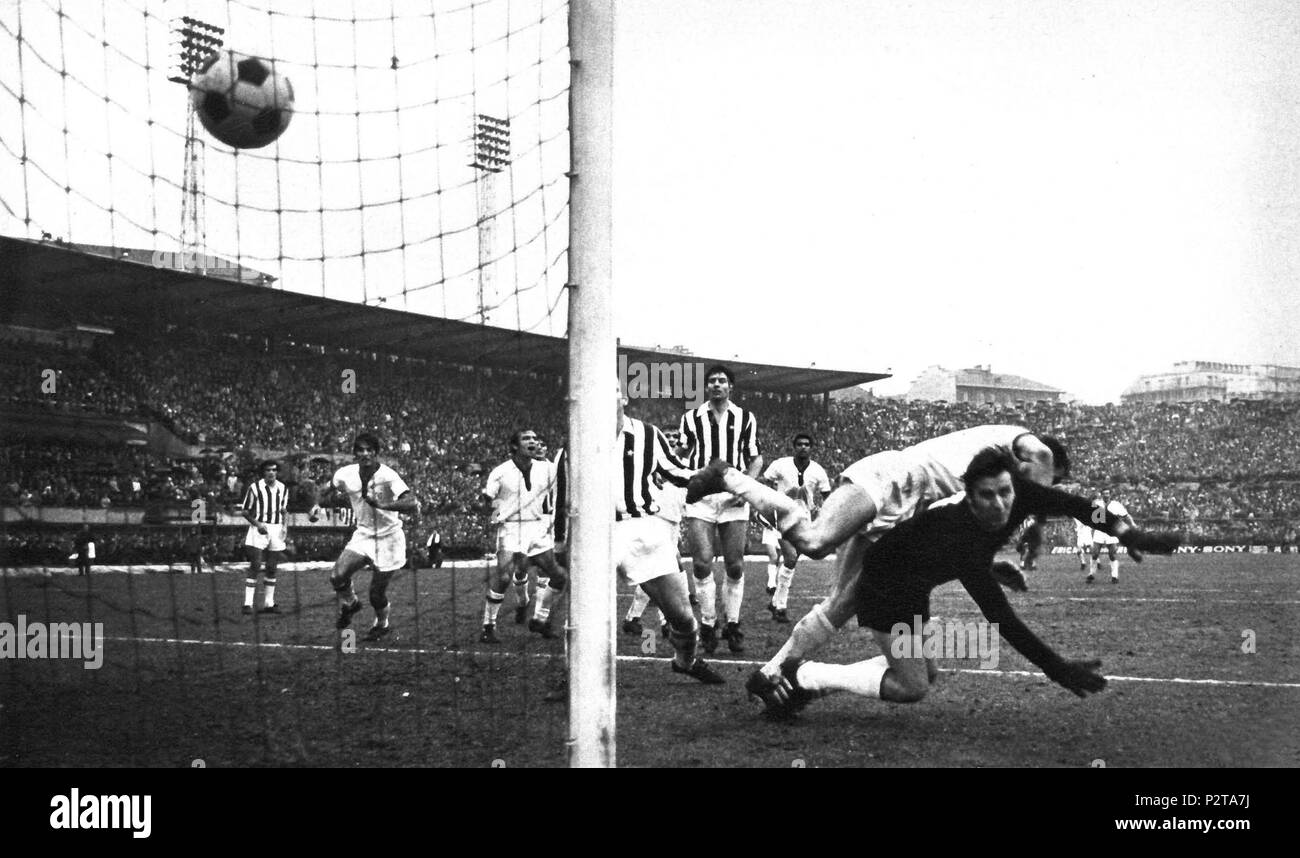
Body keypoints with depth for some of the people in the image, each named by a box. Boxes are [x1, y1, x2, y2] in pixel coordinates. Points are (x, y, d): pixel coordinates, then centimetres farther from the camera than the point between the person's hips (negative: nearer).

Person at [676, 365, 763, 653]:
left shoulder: (745, 418, 10)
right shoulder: (691, 418, 10)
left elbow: (756, 459, 12)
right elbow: (678, 456, 14)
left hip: (733, 497, 0)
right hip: (700, 497, 0)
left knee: (735, 566, 0)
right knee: (702, 563, -9)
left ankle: (732, 625, 14)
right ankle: (707, 624, 3)